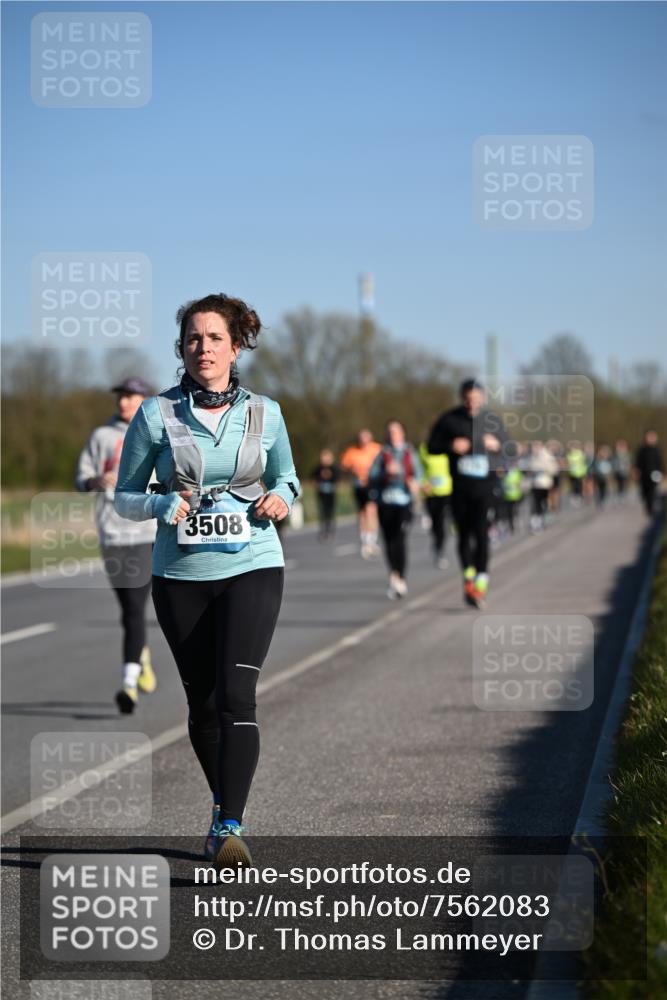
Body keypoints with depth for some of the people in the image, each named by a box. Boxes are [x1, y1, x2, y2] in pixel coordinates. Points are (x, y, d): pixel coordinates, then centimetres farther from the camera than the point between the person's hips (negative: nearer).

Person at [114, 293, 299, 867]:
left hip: (252, 567, -1)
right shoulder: (156, 414, -1)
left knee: (236, 694, -17)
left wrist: (279, 500, -4)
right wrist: (163, 504, -15)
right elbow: (125, 497, 6)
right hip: (181, 576, 1)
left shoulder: (264, 414, 3)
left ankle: (230, 828, -22)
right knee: (203, 704, 9)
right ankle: (225, 807, 32)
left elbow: (287, 479, 19)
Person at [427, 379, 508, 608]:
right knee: (464, 534, 6)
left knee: (481, 533, -11)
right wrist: (450, 446, -12)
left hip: (485, 485, -1)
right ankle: (468, 574, 22)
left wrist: (497, 445, -6)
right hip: (460, 486, 1)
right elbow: (432, 447, 7)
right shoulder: (449, 420, 3)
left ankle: (481, 580, -10)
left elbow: (508, 447, 16)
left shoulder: (492, 420, 7)